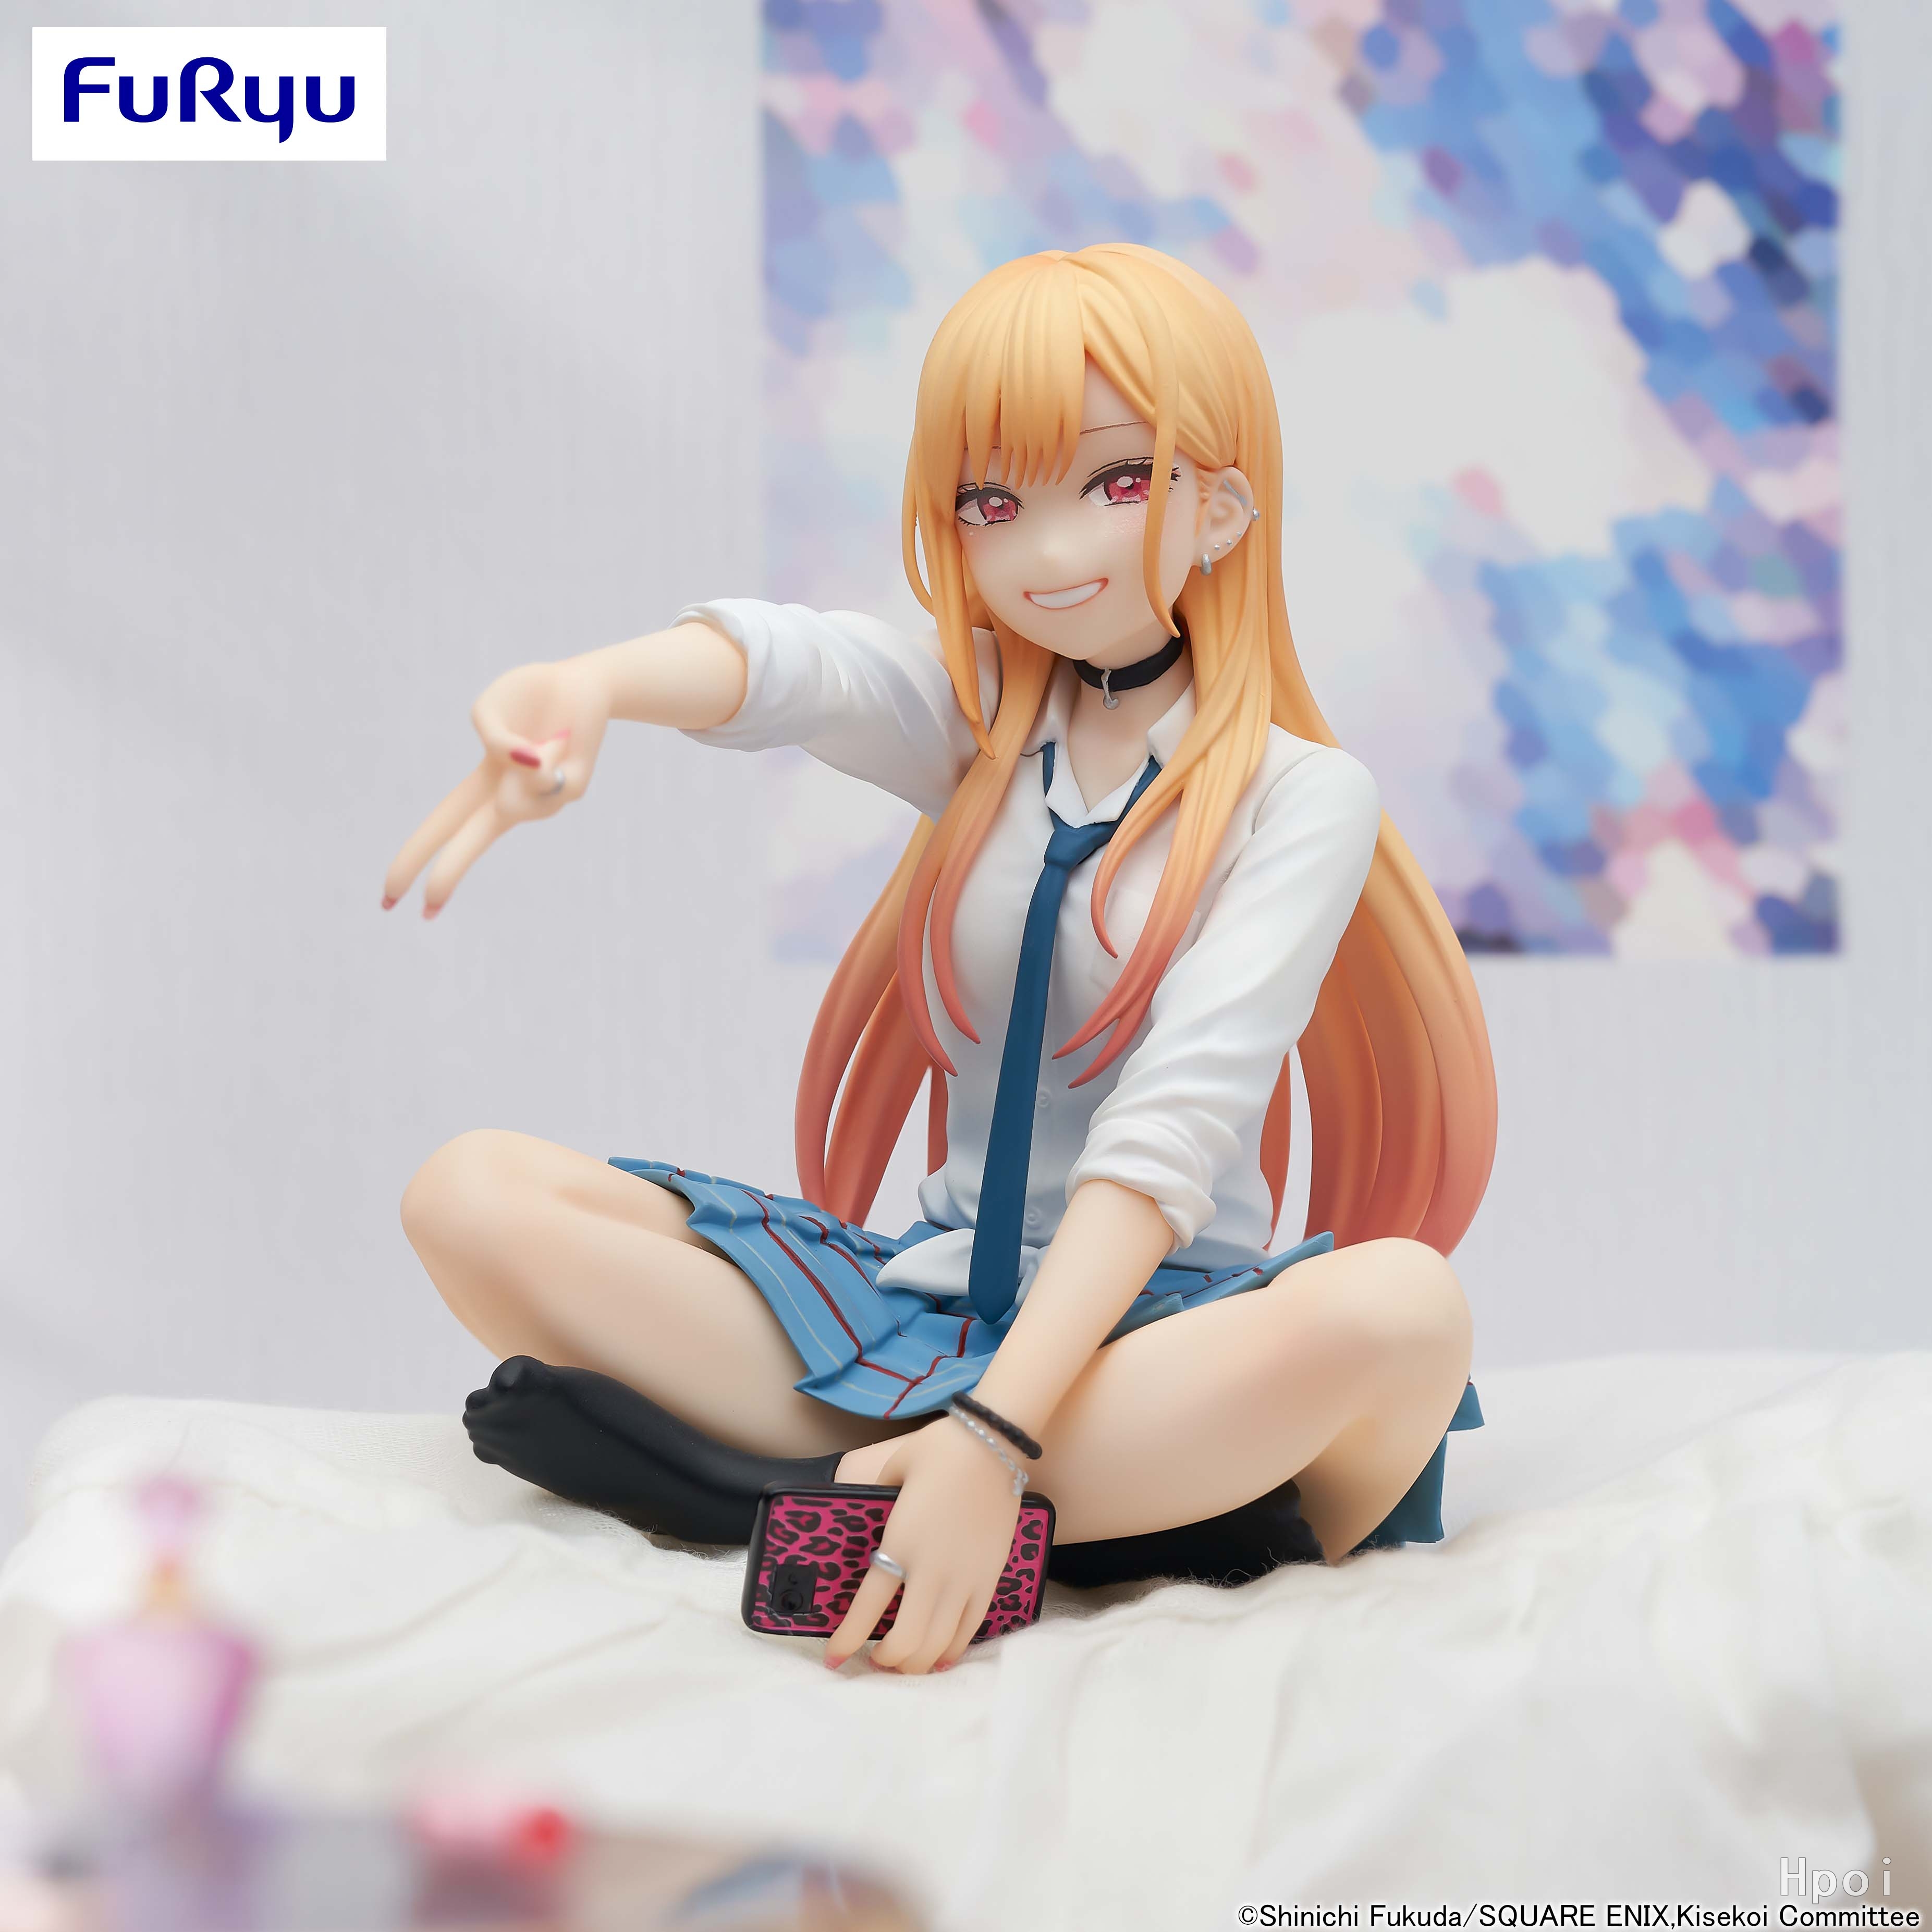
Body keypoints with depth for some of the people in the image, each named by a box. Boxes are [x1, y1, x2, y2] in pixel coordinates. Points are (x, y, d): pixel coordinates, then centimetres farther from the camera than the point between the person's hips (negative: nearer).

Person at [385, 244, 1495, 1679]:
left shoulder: (1304, 794, -6)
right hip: (924, 1287, 4)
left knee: (1403, 1307, -37)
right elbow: (787, 663, -15)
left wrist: (992, 1431, -32)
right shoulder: (975, 719, 8)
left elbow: (1175, 1128, -19)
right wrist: (588, 686, -41)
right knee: (472, 1196, -13)